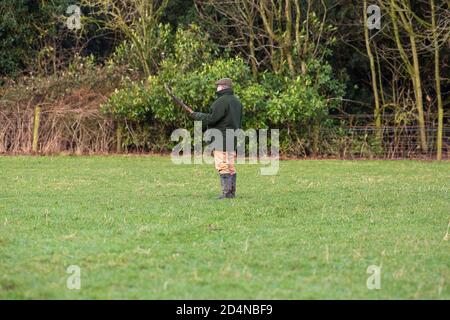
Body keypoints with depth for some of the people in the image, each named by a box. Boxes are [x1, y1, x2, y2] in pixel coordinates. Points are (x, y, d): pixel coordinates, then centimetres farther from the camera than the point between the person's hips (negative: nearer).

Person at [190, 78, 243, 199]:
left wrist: (197, 115, -4)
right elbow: (239, 122, 20)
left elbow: (212, 118, -18)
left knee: (222, 166, -9)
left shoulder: (222, 101, -14)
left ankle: (226, 192, -12)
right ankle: (232, 192, 13)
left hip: (222, 138, -10)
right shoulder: (237, 101, 16)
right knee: (231, 166, 12)